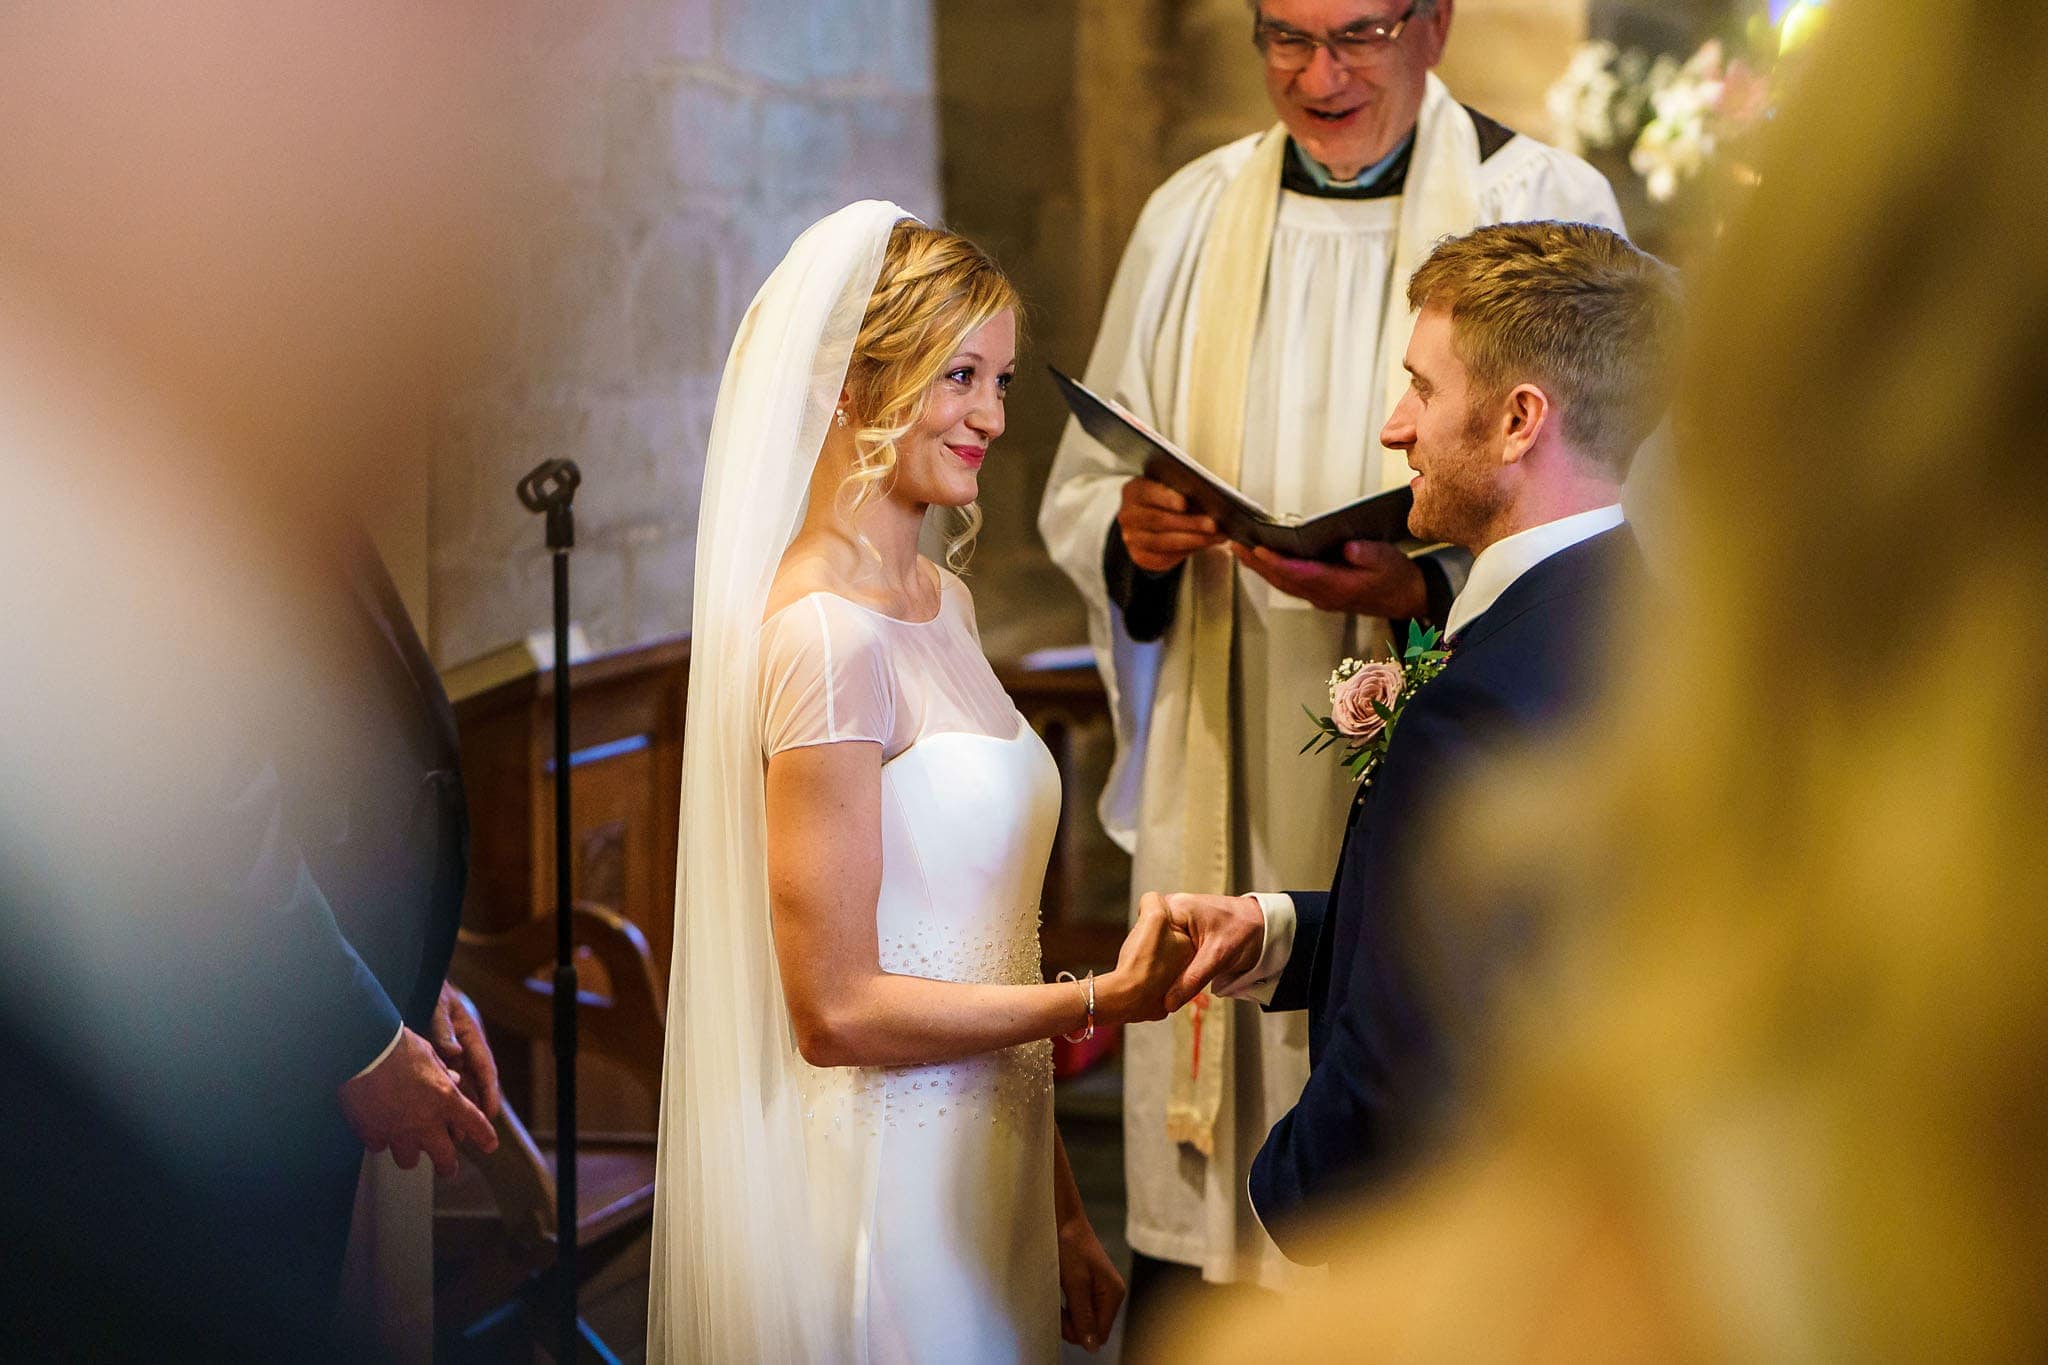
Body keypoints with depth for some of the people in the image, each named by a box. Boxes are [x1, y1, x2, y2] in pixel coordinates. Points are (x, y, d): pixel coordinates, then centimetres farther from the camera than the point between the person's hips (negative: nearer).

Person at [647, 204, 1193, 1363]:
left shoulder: (943, 603, 9)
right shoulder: (825, 634, -18)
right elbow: (836, 1010, -19)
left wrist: (1062, 1212, 12)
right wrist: (1097, 1002, -16)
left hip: (982, 1169, 8)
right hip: (880, 1187, -8)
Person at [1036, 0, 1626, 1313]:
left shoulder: (1545, 207, 0)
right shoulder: (1193, 217, 11)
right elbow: (1081, 490, 15)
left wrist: (1424, 586, -23)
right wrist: (1134, 533, -9)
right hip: (1229, 803, 3)